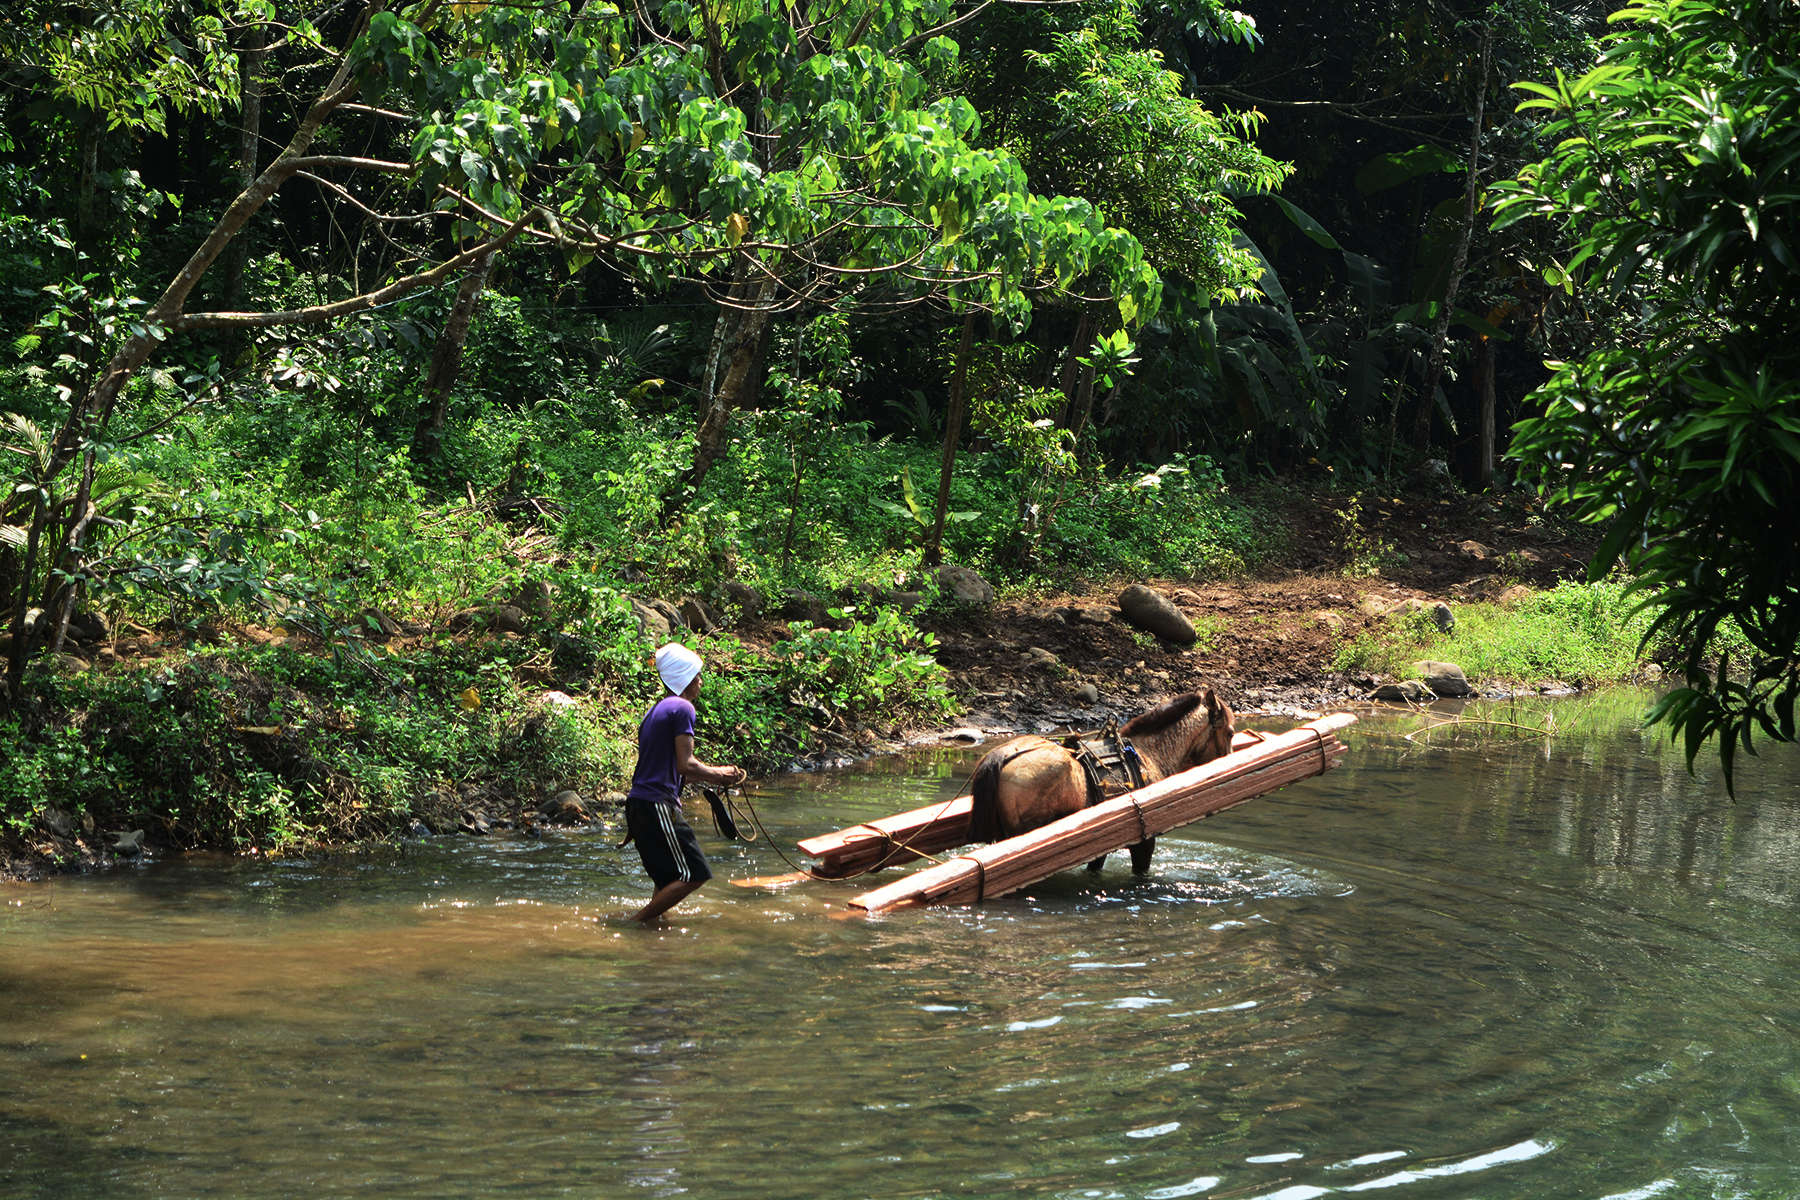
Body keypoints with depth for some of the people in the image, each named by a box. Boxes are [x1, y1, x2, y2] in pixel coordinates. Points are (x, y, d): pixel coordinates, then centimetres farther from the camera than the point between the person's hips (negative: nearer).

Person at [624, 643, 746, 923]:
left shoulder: (655, 710, 21)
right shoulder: (682, 708, -8)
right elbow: (685, 765, -16)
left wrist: (713, 774, 24)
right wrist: (717, 775, 1)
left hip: (637, 804, 10)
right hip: (658, 804, -10)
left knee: (669, 878, 18)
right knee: (694, 874, -7)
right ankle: (636, 921, -11)